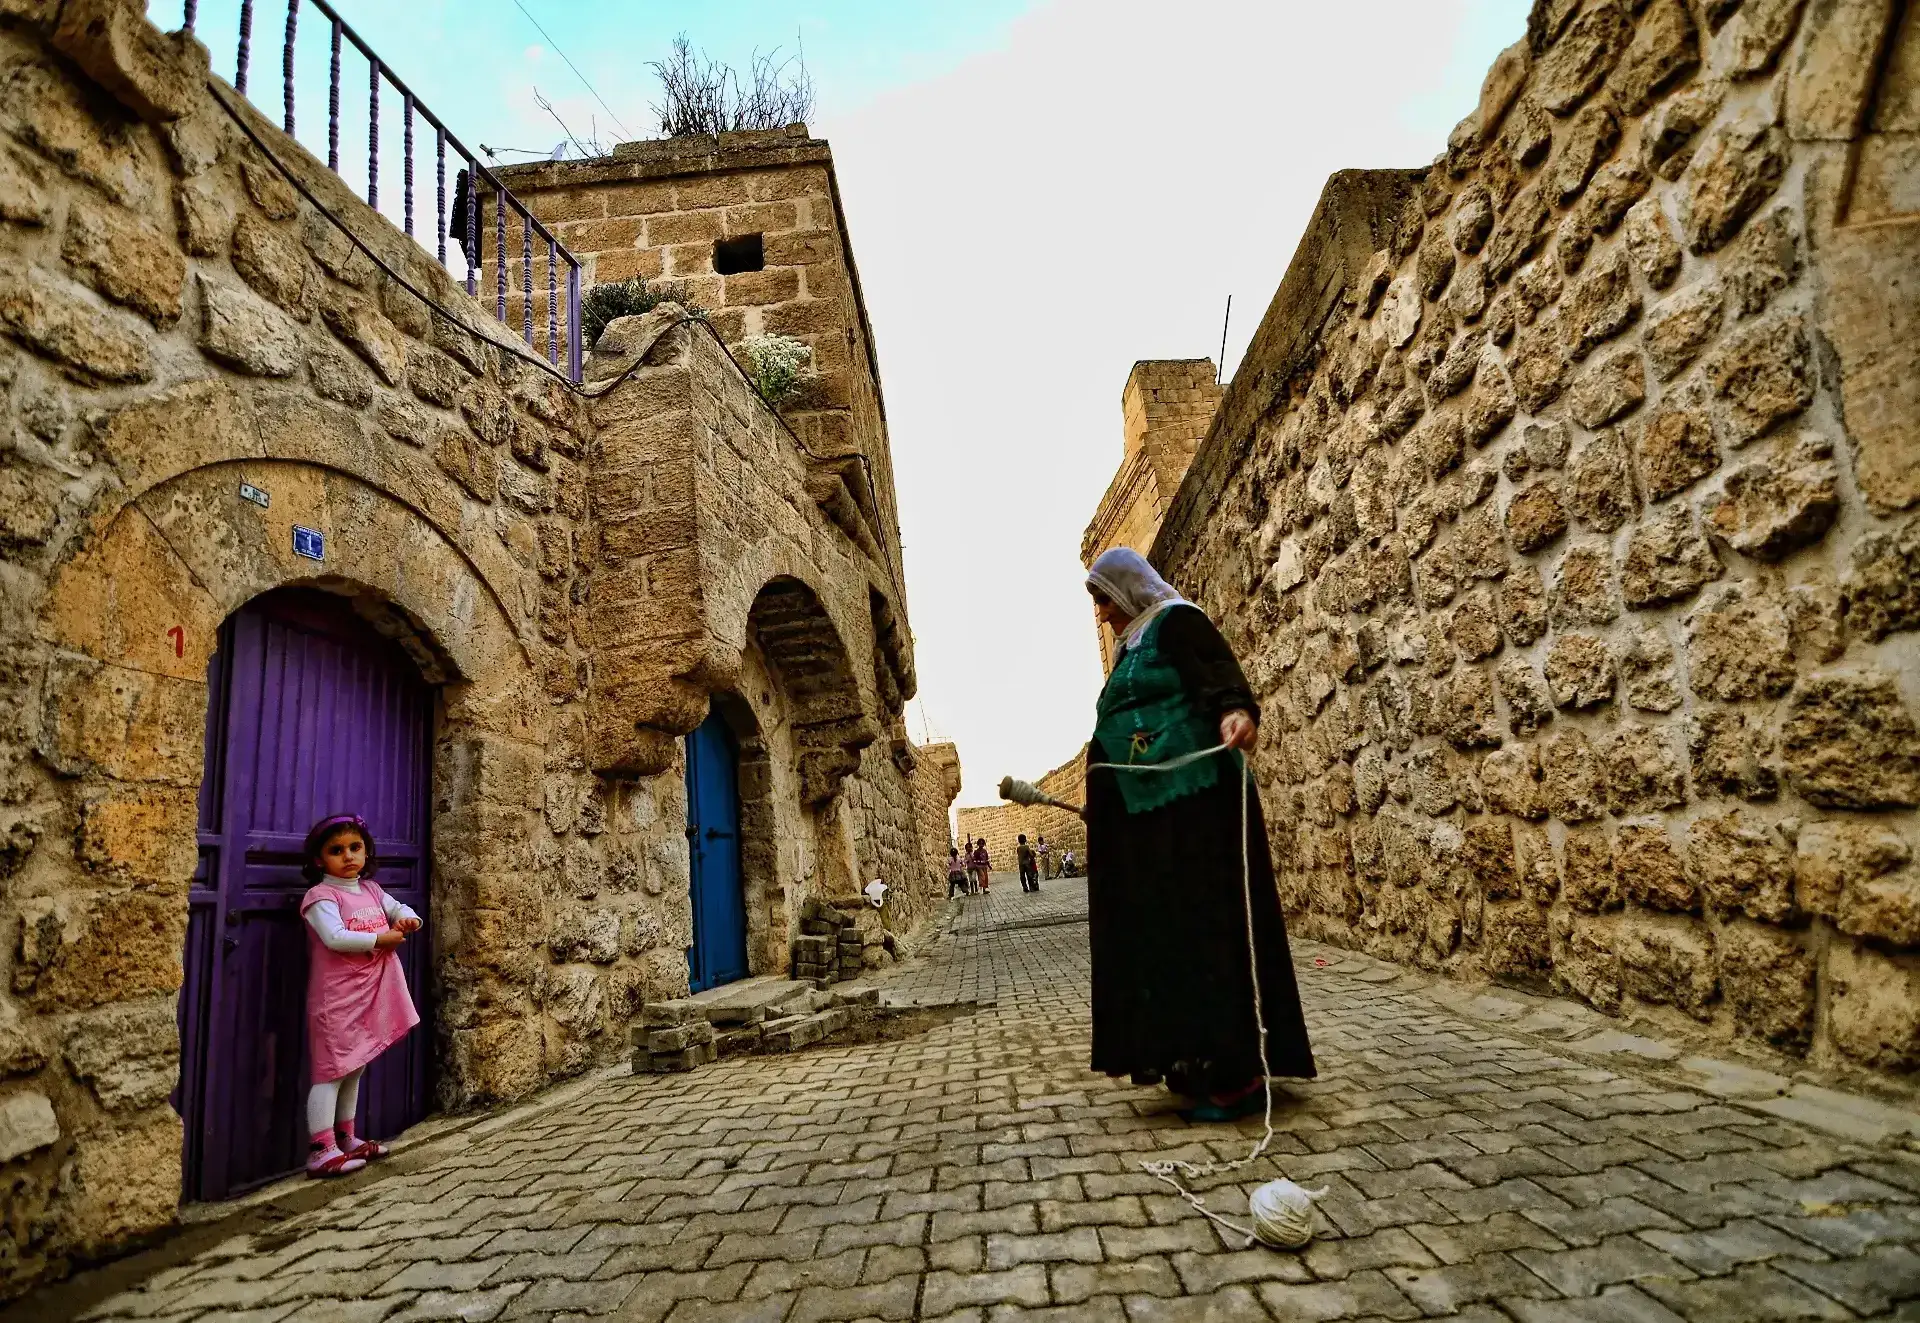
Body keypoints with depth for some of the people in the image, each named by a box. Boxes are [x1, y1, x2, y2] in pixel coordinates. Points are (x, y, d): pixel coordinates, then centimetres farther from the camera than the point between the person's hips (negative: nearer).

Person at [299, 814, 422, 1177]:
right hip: (336, 1000, -8)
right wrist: (382, 938, -19)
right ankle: (321, 1151, -2)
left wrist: (408, 919, -10)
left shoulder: (372, 890, 11)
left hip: (370, 997, 8)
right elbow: (336, 938, -25)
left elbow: (400, 909, 14)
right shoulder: (321, 896, -12)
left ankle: (345, 1139, 28)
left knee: (355, 1069, 17)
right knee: (331, 1071, -6)